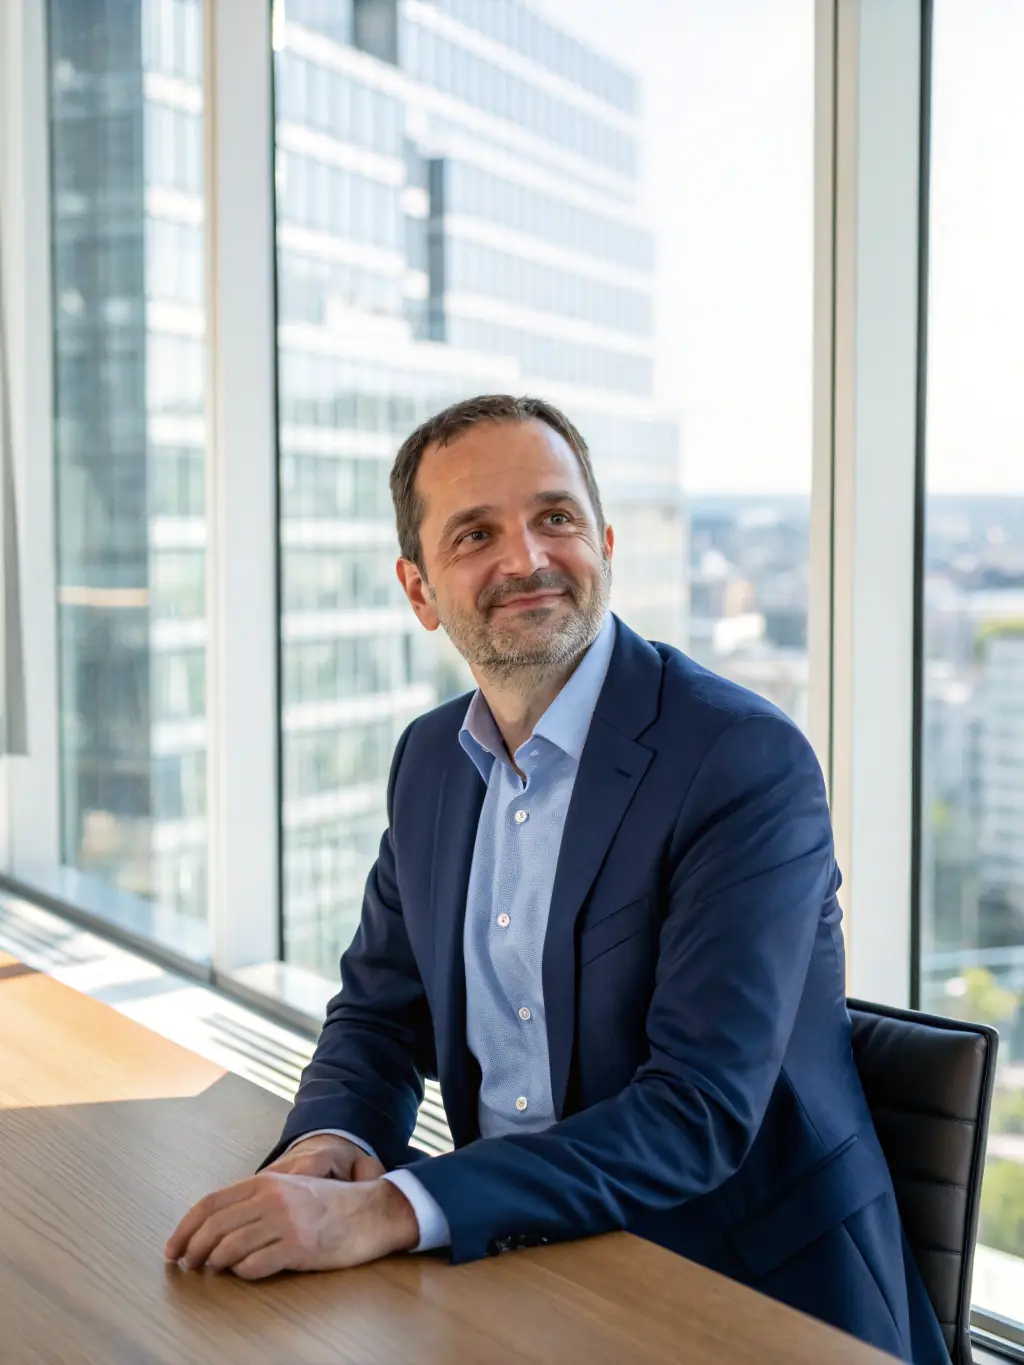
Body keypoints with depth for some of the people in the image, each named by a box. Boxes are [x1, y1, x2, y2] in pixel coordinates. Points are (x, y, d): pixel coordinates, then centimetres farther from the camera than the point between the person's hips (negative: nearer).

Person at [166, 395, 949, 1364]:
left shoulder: (749, 764, -17)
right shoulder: (431, 759, 4)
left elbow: (700, 1110, -24)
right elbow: (380, 1014, 12)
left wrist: (384, 1212, -31)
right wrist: (331, 1143, -11)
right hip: (519, 1269, 5)